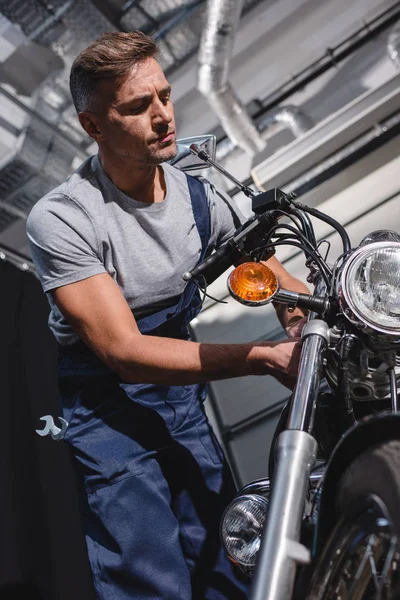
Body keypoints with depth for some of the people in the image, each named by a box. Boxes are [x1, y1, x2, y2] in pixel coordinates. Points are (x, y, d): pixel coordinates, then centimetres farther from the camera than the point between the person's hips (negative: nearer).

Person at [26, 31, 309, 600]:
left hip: (182, 392, 5)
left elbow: (279, 282, 5)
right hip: (107, 408, -5)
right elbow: (124, 351, -22)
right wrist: (265, 358, -28)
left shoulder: (199, 196, 0)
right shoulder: (60, 219, -18)